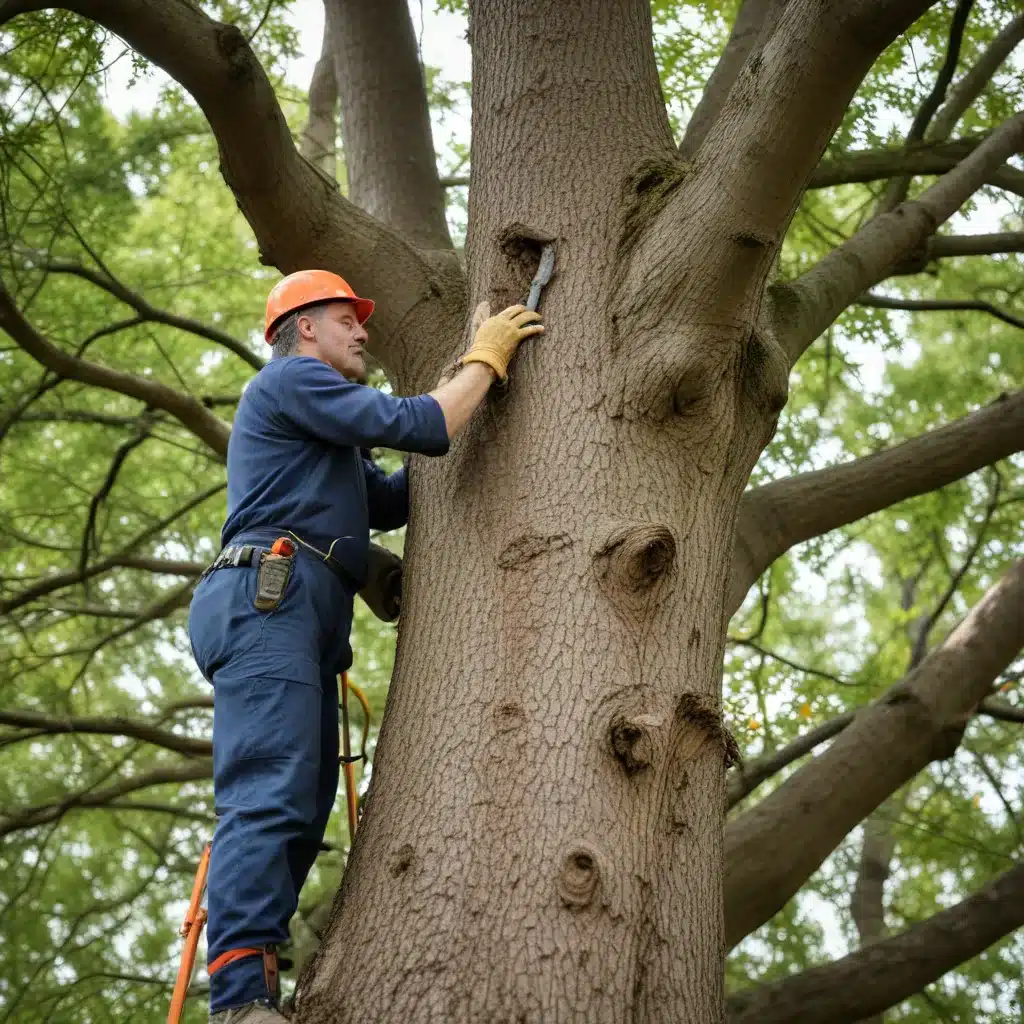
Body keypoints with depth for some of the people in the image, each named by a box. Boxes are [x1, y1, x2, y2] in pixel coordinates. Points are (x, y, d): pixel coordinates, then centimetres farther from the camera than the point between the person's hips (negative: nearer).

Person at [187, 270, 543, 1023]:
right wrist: (486, 358, 7)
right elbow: (417, 427, -7)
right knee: (270, 800, -22)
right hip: (270, 595, -11)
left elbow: (389, 503, 32)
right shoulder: (291, 379, 4)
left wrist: (476, 388, 29)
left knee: (302, 815, 1)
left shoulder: (328, 437, 35)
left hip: (304, 622, 11)